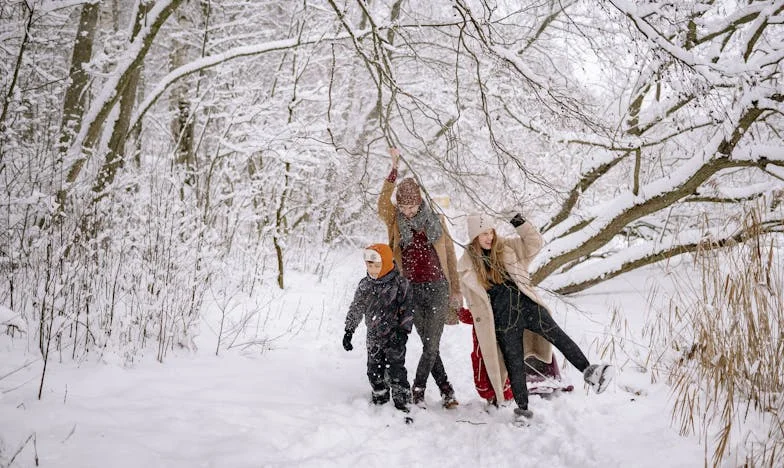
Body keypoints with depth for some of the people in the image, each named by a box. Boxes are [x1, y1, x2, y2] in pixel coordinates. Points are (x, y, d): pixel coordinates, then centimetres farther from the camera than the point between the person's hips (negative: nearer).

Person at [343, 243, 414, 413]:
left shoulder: (400, 283, -10)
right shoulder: (365, 285, 3)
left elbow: (408, 309, -7)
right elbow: (356, 308, 10)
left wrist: (403, 331, -14)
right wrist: (349, 331, 7)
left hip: (394, 336, -5)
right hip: (374, 336, 5)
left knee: (395, 371, -5)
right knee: (374, 371, 11)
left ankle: (402, 405, 5)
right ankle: (379, 402, 27)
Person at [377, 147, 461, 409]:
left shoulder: (435, 219, 3)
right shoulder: (394, 220, -1)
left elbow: (449, 254, 10)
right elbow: (382, 204, -24)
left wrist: (456, 289, 9)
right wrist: (394, 169, -33)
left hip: (437, 287, 0)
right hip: (412, 289, 0)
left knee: (432, 344, -3)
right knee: (429, 345, 7)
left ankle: (418, 389, 14)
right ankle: (446, 390, 21)